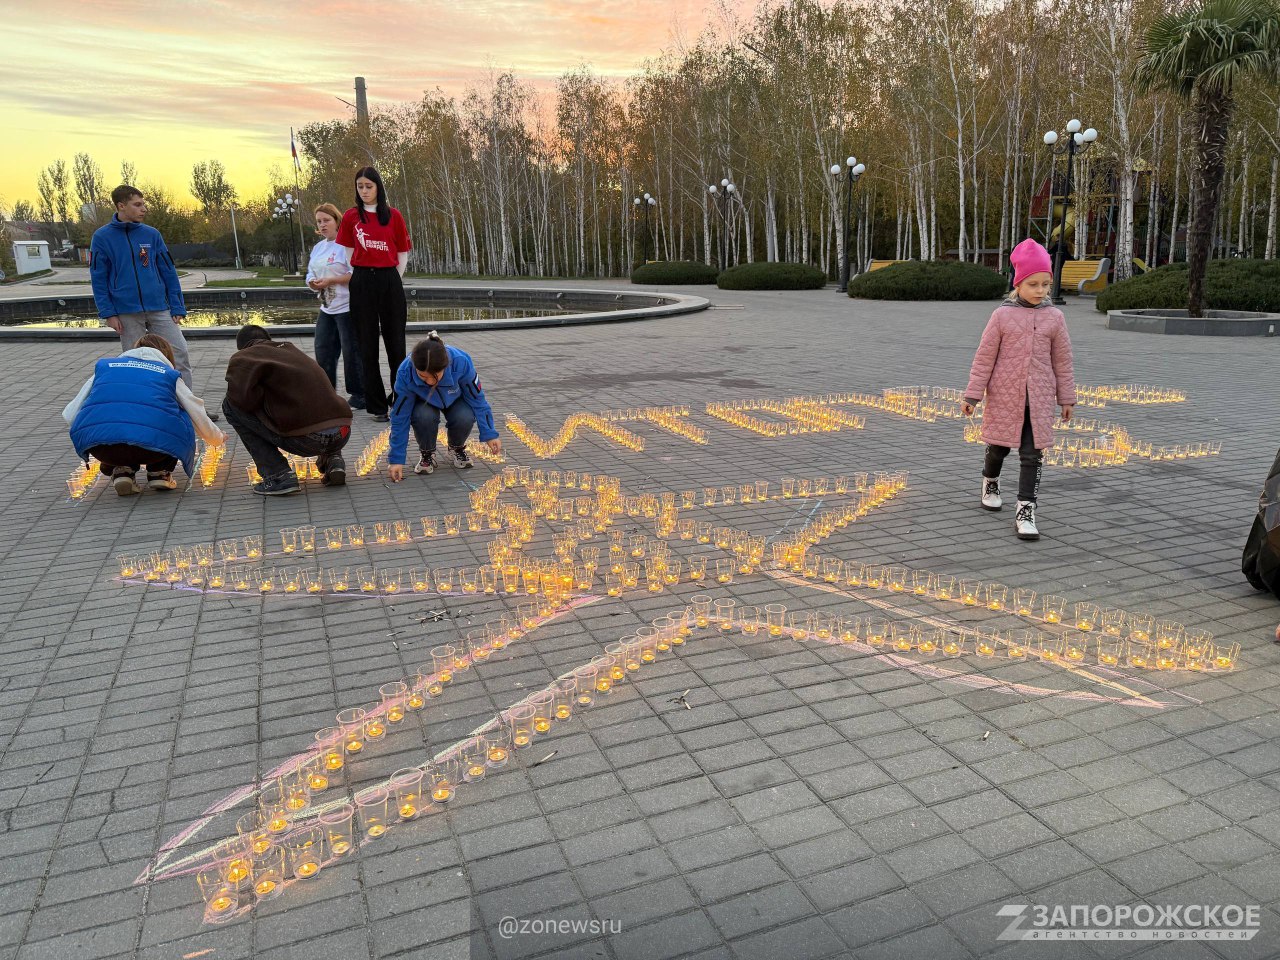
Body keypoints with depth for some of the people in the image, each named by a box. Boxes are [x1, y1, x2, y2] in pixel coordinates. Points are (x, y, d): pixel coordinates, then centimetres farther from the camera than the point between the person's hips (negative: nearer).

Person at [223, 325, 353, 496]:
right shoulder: (292, 349, 25)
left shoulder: (243, 357, 6)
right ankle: (333, 460, 13)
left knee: (232, 406, 7)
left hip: (307, 441, -7)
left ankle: (278, 476, 1)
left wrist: (264, 395, 9)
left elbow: (241, 395, -12)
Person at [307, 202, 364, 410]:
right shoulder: (318, 248, 16)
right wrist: (312, 282, -3)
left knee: (351, 352, -2)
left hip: (346, 307, -9)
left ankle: (358, 396, 9)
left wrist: (330, 280, -20)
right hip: (326, 308, 9)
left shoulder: (346, 244, -10)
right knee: (323, 351, 10)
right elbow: (311, 273, 20)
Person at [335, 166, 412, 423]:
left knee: (395, 342, 3)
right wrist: (355, 278, 2)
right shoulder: (351, 216, 5)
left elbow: (403, 253, 8)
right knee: (368, 344, 3)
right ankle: (376, 405, 10)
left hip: (389, 280, 0)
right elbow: (348, 252, 10)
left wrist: (395, 280, 1)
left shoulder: (393, 215, 4)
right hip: (362, 282, 0)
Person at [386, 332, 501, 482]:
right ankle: (427, 454, -3)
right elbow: (400, 418, -24)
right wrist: (397, 459, -23)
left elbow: (477, 399, -20)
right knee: (424, 417, -34)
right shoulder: (405, 373, -35)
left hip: (455, 399, 0)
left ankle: (457, 448, 2)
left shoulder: (461, 362, -37)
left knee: (465, 417, -31)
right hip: (424, 402, 0)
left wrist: (489, 434, -18)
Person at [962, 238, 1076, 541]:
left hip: (1039, 399, 1)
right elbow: (984, 357, -4)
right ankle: (990, 482, 45)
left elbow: (1062, 360, 6)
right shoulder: (1002, 315, -6)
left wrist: (1066, 398, 9)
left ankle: (1025, 512, 0)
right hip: (1004, 396, -1)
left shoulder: (1054, 317, 0)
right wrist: (972, 395, -5)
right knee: (998, 447, 15)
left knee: (1032, 455, -3)